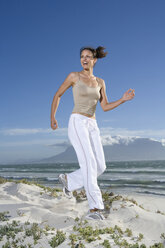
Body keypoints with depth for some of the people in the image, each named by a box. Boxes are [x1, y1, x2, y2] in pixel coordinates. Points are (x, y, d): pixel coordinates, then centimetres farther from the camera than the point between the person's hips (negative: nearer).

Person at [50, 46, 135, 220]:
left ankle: (69, 180, 22)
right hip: (77, 123, -6)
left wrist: (123, 99, -4)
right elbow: (57, 95, 11)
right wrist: (52, 118, 11)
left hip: (92, 127, 6)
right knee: (89, 164, -21)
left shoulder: (100, 82, 15)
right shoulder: (74, 76, 2)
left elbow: (105, 107, 11)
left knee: (100, 167, -2)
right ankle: (94, 208, -18)